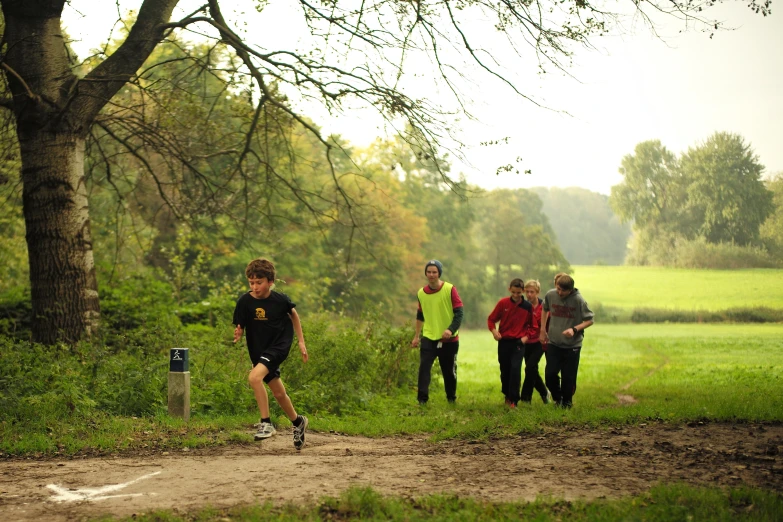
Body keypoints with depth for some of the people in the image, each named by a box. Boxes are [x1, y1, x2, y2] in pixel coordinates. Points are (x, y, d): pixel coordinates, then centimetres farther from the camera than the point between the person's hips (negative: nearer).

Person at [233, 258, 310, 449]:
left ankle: (266, 423, -17)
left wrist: (301, 342, 8)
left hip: (279, 346, -4)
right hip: (258, 351, 4)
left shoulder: (280, 299, -14)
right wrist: (237, 335, -31)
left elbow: (293, 315, 6)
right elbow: (240, 329, -7)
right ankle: (298, 422, 41)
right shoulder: (245, 302, -13)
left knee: (254, 377, -27)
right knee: (278, 393, 15)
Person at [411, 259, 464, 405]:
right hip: (428, 338, 2)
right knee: (424, 367, -14)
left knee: (449, 371, 9)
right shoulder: (421, 293, 4)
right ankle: (422, 399, -13)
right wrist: (416, 336, 18)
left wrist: (451, 329, -27)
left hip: (449, 339, -2)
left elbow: (459, 313, -12)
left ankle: (451, 398, 28)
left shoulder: (450, 289, -9)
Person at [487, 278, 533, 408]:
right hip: (504, 341, 2)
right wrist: (494, 330, -15)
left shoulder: (528, 307, -3)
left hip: (519, 342, -2)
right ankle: (507, 396, 31)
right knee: (505, 371, 10)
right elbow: (491, 319, 3)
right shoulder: (503, 303, -5)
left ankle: (514, 400, -11)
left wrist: (526, 336, -5)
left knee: (515, 369, -16)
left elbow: (531, 325, 10)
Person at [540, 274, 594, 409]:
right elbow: (545, 309, 17)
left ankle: (567, 402, 25)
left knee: (568, 377, 2)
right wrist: (543, 330, 16)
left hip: (573, 345, -2)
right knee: (550, 374, -2)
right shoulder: (550, 295, -6)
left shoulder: (579, 300, -15)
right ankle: (557, 398, 24)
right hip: (553, 343, 2)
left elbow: (589, 321, -7)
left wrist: (574, 329, -22)